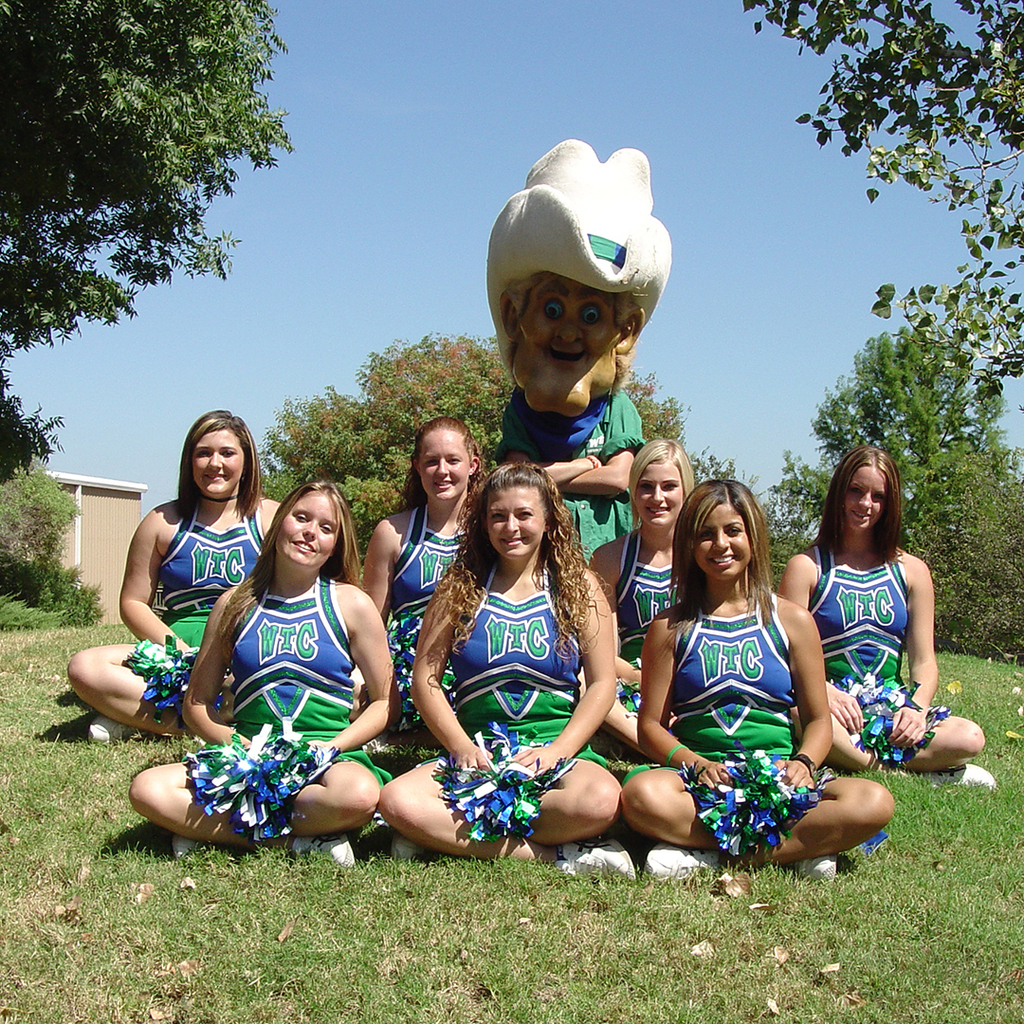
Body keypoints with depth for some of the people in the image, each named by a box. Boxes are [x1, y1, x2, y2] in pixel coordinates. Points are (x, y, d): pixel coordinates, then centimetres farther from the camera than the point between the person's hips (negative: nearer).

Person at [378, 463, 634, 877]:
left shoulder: (579, 588, 8)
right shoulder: (459, 587, 10)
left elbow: (602, 683, 3)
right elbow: (425, 679, 7)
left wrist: (556, 751, -10)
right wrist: (462, 746, -7)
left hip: (559, 747, -1)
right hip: (475, 751, 1)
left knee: (601, 800, -36)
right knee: (397, 800, -29)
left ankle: (450, 835, -20)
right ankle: (553, 854, -25)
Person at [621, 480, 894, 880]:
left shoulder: (792, 621, 10)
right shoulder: (671, 626, 8)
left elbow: (818, 719, 10)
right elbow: (651, 725, 4)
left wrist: (803, 762, -12)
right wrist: (695, 764, -15)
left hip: (777, 777, 2)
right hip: (700, 780, -1)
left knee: (874, 802, -28)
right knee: (642, 794, -36)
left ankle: (707, 852, -24)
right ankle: (802, 846, -23)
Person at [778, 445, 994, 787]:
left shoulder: (911, 571, 13)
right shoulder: (808, 567, 2)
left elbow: (924, 661, 9)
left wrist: (917, 708, -12)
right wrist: (825, 692, -25)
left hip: (891, 708, 3)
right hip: (831, 706, -3)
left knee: (969, 738, -25)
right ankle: (921, 768, -19)